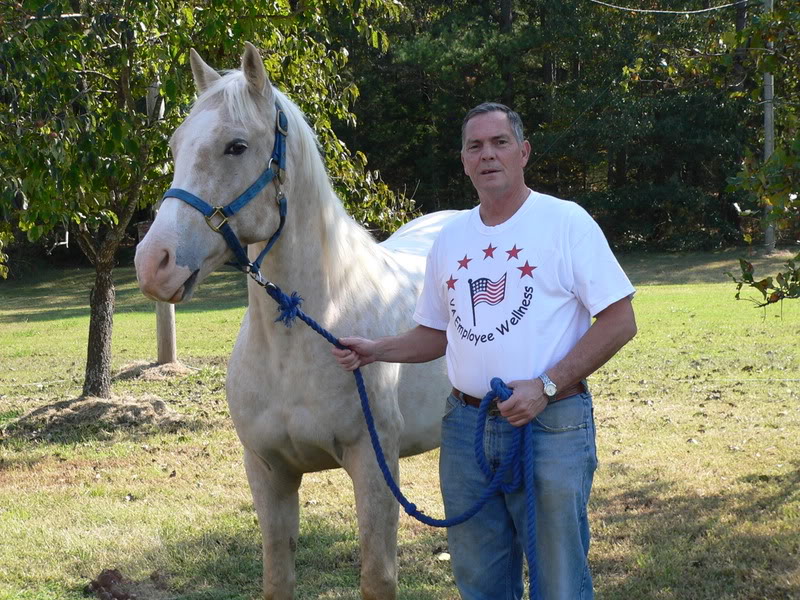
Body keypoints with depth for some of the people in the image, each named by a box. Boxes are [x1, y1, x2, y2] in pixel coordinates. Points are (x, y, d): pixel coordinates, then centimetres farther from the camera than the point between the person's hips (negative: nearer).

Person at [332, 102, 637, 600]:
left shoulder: (566, 222, -6)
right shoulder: (451, 237, 11)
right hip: (466, 427, 5)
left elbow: (620, 321, -10)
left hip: (552, 427, -5)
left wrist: (546, 386, -18)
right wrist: (373, 350, 3)